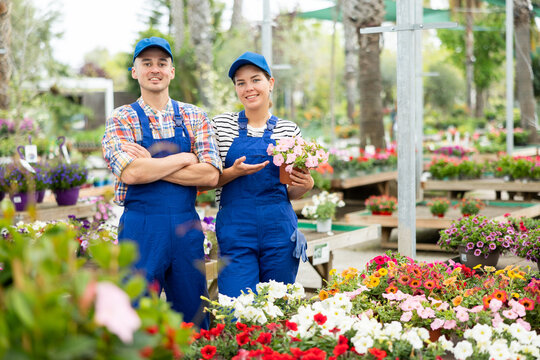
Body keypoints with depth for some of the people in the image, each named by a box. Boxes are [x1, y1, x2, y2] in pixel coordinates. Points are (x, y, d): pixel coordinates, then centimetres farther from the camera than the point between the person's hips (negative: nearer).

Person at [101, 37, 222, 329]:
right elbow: (130, 173, -16)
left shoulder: (194, 117, 8)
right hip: (141, 227, -3)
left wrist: (152, 164, -10)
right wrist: (183, 159, -8)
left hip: (187, 226, 3)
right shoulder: (122, 119, 1)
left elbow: (211, 175, -5)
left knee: (193, 320, 10)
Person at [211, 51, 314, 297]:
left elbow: (291, 193, 14)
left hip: (279, 230, 2)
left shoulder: (289, 130, 8)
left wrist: (305, 185, -7)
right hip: (235, 229, -2)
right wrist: (234, 172, -14)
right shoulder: (221, 125, 4)